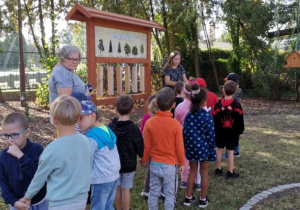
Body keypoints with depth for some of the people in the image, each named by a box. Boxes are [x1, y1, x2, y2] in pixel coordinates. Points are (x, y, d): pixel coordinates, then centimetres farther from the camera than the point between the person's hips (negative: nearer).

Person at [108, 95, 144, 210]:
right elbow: (140, 148, -14)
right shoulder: (133, 128, -18)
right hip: (129, 164, -3)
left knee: (117, 188, 16)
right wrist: (142, 156, 7)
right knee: (125, 189, 8)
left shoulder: (110, 127, -8)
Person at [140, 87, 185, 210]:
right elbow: (179, 147, -10)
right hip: (170, 165, -2)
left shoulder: (149, 122, -11)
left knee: (154, 193, 17)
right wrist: (182, 163, 7)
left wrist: (144, 160, 13)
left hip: (155, 164, 2)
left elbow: (146, 146, -3)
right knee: (169, 195, 12)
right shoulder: (175, 124, -17)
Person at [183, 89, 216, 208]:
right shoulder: (208, 117, -14)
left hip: (191, 148, 4)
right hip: (203, 148, -3)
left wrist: (186, 148, 12)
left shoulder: (188, 116, -3)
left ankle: (188, 198, 26)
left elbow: (185, 134, 1)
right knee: (204, 173, 12)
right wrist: (212, 152, -3)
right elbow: (211, 137, -12)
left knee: (192, 172, 17)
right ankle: (203, 199, 23)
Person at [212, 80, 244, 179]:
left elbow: (214, 119, -4)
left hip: (220, 131, 1)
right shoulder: (237, 104, -8)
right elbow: (240, 119, -4)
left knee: (219, 149, 12)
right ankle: (230, 172, 8)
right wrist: (240, 132, 6)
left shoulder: (218, 103, -6)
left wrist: (214, 130, 5)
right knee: (230, 151, 3)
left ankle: (218, 169, 22)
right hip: (233, 132, -1)